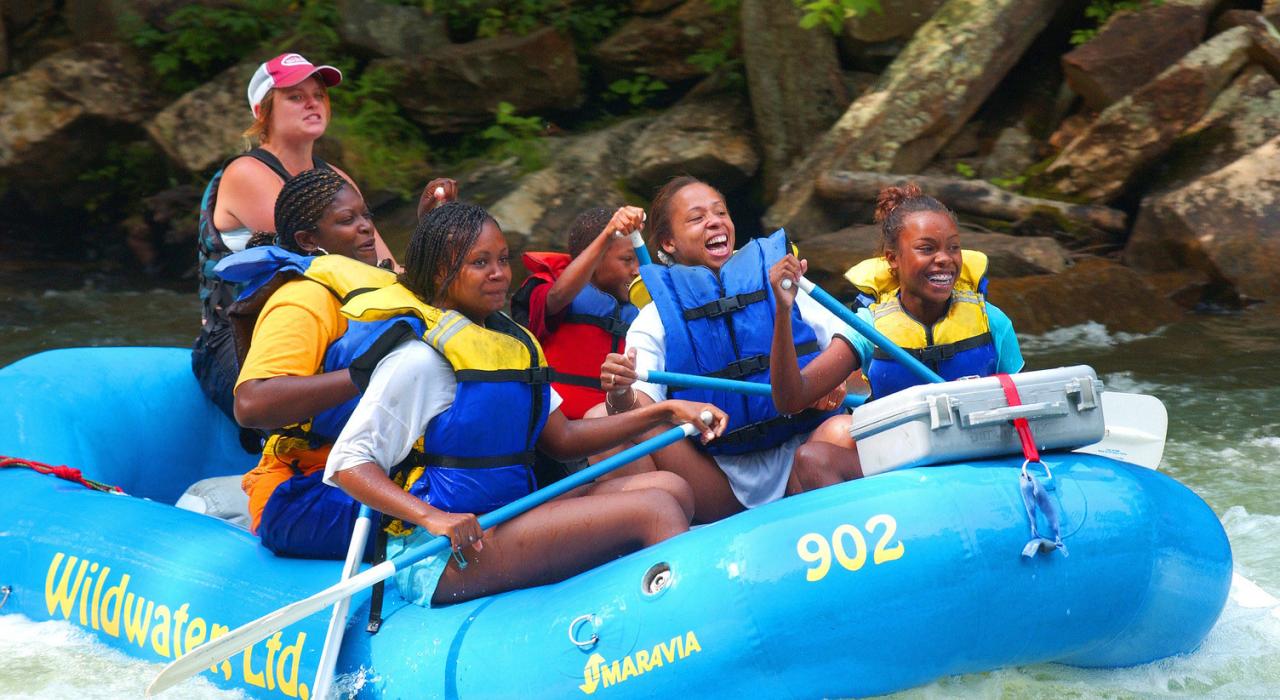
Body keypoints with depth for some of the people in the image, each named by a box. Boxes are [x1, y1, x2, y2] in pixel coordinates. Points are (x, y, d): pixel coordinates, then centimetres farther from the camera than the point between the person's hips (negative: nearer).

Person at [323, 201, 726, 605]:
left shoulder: (510, 341, 18)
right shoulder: (422, 357, -10)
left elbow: (561, 438, 19)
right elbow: (346, 464, -15)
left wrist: (663, 413, 10)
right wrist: (433, 518, -31)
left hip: (510, 518, 9)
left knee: (671, 489, -8)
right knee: (654, 510, -19)